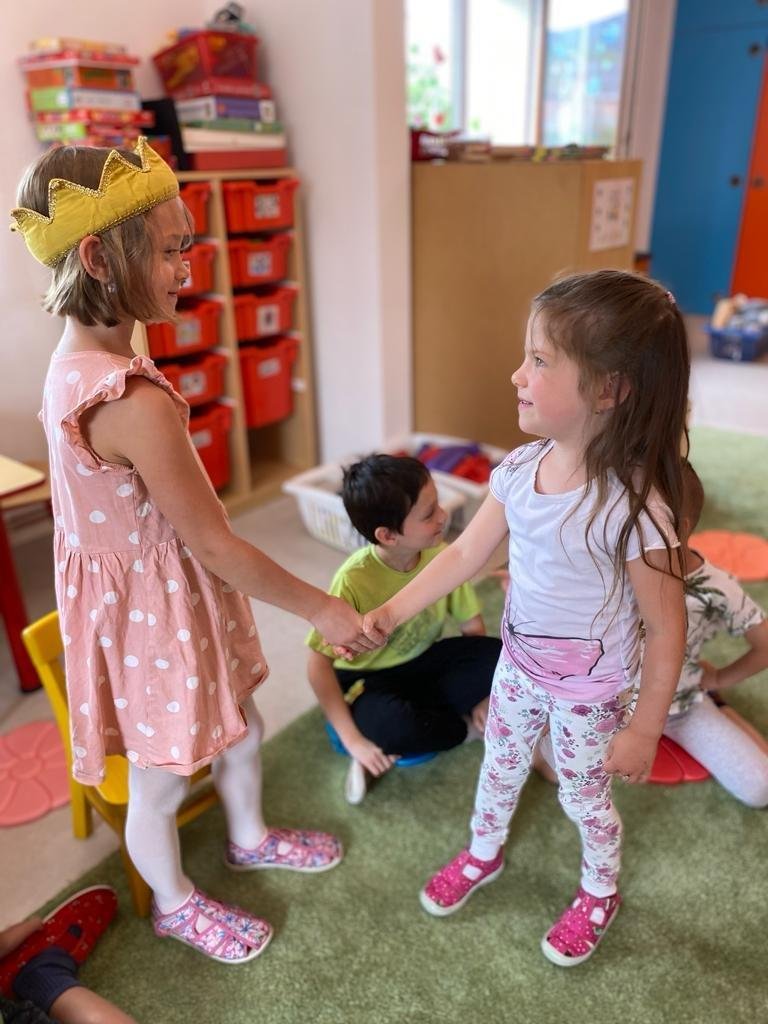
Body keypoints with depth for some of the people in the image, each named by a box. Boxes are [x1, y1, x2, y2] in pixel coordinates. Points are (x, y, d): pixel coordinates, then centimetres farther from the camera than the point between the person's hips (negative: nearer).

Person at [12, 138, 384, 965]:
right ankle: (175, 903, 48)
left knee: (238, 730, 28)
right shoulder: (133, 401, -33)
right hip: (154, 615, -9)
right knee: (161, 782, 19)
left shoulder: (78, 364, -2)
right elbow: (213, 541, -25)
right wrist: (322, 609, -13)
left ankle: (250, 839, 56)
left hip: (155, 596, 9)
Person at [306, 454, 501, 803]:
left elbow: (472, 627, -4)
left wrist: (483, 691, -9)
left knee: (499, 655, -20)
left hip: (422, 663, 5)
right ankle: (463, 727, -5)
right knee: (390, 725, -37)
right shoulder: (354, 580, -29)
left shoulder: (442, 555, -17)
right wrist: (353, 739, -26)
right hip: (368, 679, -4)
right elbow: (318, 663, -24)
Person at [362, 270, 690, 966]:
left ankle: (600, 893, 52)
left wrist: (645, 728, -13)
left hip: (591, 691, -5)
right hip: (518, 665, 5)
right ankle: (484, 854, 57)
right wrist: (393, 611, -7)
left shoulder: (633, 504, -32)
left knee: (584, 796, 19)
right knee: (500, 765, 26)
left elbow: (667, 628, -22)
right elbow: (465, 553, -4)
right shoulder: (520, 468, -14)